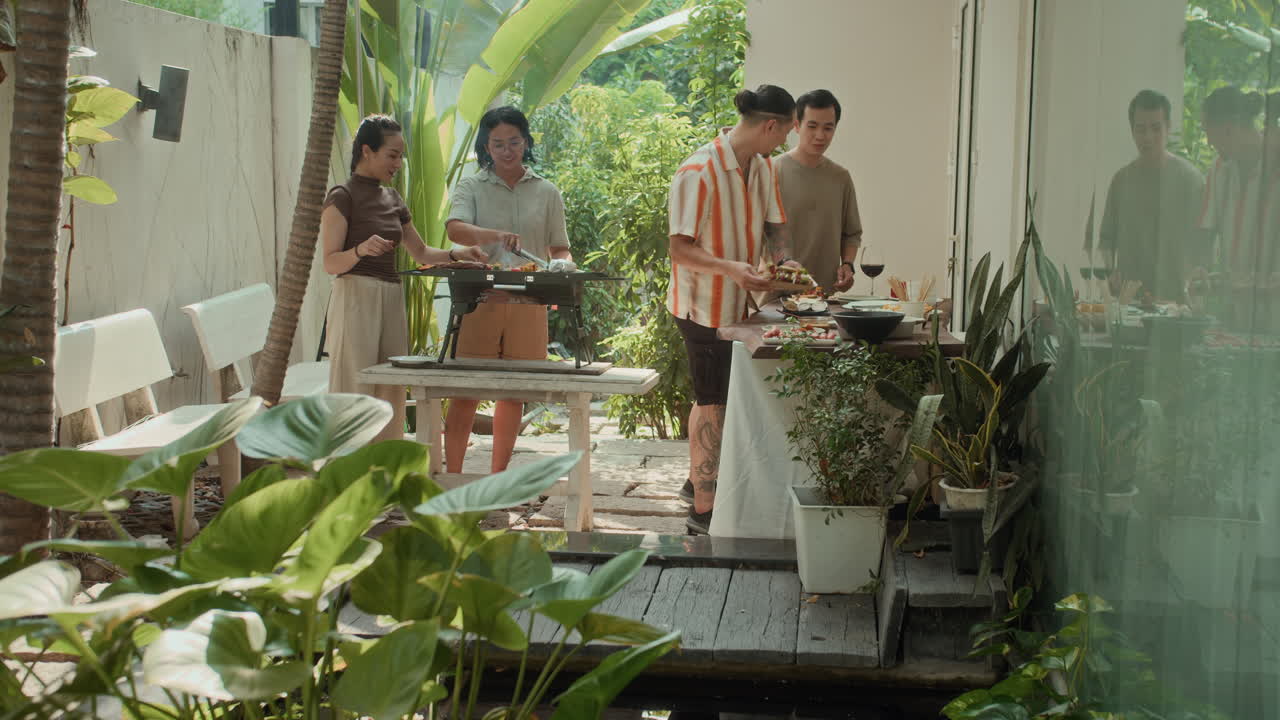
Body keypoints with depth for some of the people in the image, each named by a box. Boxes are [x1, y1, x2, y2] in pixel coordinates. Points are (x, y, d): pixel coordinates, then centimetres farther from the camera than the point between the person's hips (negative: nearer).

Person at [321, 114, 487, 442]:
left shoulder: (392, 199, 16)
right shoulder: (342, 197, -6)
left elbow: (420, 252, 23)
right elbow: (331, 262, -10)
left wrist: (457, 254, 7)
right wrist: (360, 250, -29)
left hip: (392, 299, 8)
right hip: (356, 297, -7)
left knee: (390, 395, 4)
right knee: (354, 391, -10)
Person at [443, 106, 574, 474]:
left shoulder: (546, 192, 12)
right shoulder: (471, 187, 5)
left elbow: (559, 248, 13)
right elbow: (455, 229, -13)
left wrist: (563, 264, -11)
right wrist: (496, 237, -32)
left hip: (528, 305, 2)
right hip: (480, 301, -2)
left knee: (514, 393, 7)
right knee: (465, 392, -4)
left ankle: (497, 479, 17)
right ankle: (452, 478, 1)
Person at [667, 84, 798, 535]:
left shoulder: (763, 168, 5)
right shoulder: (699, 172, -21)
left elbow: (772, 226, 15)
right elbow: (680, 248, -23)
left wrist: (785, 261, -5)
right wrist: (731, 268, -35)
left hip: (737, 302, 8)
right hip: (703, 305, -8)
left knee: (711, 398, 19)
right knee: (713, 403, -4)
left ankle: (699, 482, 34)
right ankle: (703, 510, 3)